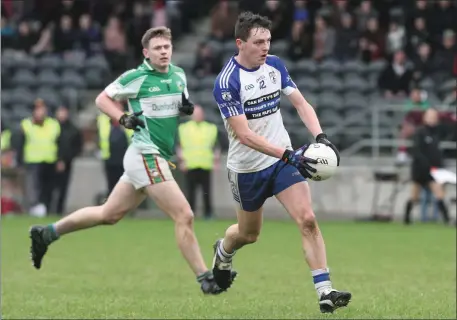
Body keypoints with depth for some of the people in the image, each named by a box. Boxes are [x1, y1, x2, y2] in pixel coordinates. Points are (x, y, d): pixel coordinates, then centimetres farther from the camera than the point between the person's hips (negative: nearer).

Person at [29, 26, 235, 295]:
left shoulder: (179, 75, 10)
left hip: (157, 157, 8)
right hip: (146, 155, -8)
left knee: (109, 214, 16)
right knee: (184, 217, -12)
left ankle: (47, 233, 27)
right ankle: (205, 279, -6)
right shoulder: (136, 78, -9)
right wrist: (123, 119, -14)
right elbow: (102, 99, 2)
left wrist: (188, 108, 0)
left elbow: (179, 106, 24)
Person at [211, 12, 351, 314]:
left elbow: (301, 103, 2)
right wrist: (288, 154, -35)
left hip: (283, 158, 4)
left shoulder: (275, 65, -3)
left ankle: (325, 291, -17)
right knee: (249, 234, 16)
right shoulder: (226, 82, -22)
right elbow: (243, 135, -27)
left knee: (307, 219, -15)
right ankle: (223, 252, 52)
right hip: (247, 168, -4)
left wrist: (320, 136, -16)